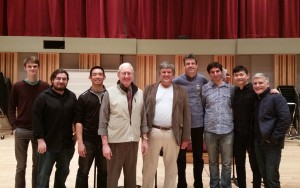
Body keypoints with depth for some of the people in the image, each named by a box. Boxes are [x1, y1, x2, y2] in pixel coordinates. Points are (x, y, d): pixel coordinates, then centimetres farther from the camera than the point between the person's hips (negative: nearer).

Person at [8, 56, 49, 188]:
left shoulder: (45, 87, -1)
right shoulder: (17, 86, 0)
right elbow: (11, 108, 3)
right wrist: (14, 126, -6)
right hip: (22, 131, 0)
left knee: (38, 165, 11)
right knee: (21, 166, 8)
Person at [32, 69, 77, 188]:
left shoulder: (72, 97, 6)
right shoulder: (43, 97, -7)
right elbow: (36, 119, -10)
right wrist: (40, 139, -15)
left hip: (67, 144, 4)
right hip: (48, 143, -4)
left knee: (63, 172, 18)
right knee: (43, 175, 1)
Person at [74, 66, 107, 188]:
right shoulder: (84, 97, 1)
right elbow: (78, 121, -2)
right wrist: (80, 142, -10)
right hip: (88, 140, -1)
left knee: (104, 172, 12)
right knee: (83, 172, 3)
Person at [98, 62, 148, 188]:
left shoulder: (139, 93, 6)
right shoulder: (110, 93, -5)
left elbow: (143, 118, 10)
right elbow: (103, 121, -6)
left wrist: (144, 139, 5)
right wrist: (105, 144, -9)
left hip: (133, 141, 3)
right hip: (115, 141, -3)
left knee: (131, 176, 13)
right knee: (112, 176, 6)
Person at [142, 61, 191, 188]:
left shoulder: (181, 91, 8)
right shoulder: (149, 89, 7)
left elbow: (186, 115, 5)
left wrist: (186, 137, 1)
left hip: (173, 134, 1)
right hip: (153, 132, 0)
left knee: (171, 167, 11)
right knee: (149, 166, 8)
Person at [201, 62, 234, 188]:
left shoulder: (231, 88, 5)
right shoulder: (204, 88, 3)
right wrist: (203, 123, 6)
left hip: (227, 130, 0)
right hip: (210, 130, 0)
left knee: (227, 163, 6)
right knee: (213, 162, 13)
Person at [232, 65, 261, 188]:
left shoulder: (254, 90, -9)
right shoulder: (233, 91, 7)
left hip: (251, 133, -5)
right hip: (237, 133, 5)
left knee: (255, 164, 8)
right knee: (239, 164, 15)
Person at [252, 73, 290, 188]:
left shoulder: (276, 97, -10)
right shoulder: (256, 100, 13)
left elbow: (285, 119, -19)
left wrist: (274, 138, -19)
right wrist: (255, 138, 9)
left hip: (272, 144, -7)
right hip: (258, 143, 7)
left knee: (272, 177, -4)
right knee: (264, 175, 14)